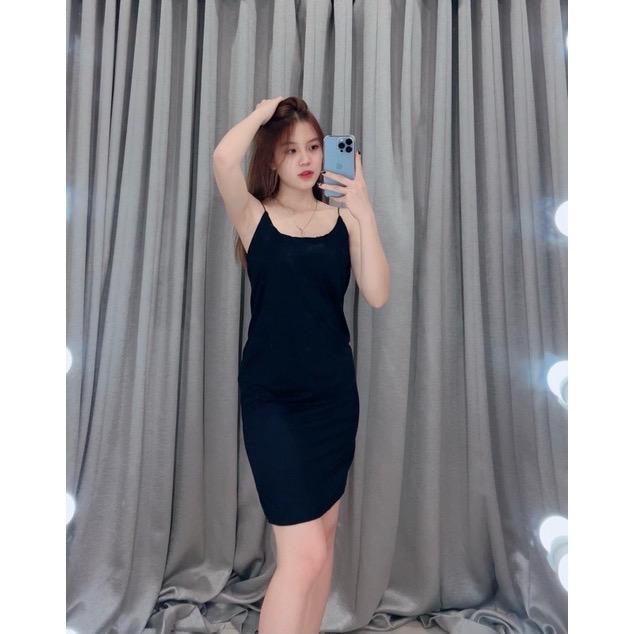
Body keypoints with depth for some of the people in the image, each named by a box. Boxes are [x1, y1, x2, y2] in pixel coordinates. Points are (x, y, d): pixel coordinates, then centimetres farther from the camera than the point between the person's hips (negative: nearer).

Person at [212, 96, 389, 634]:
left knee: (323, 536, 17)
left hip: (335, 392, 4)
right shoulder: (255, 217, 0)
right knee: (302, 554, -6)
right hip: (271, 396, -3)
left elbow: (377, 296, -8)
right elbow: (224, 158, -20)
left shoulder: (342, 217, 4)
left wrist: (364, 213, -15)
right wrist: (266, 109, -2)